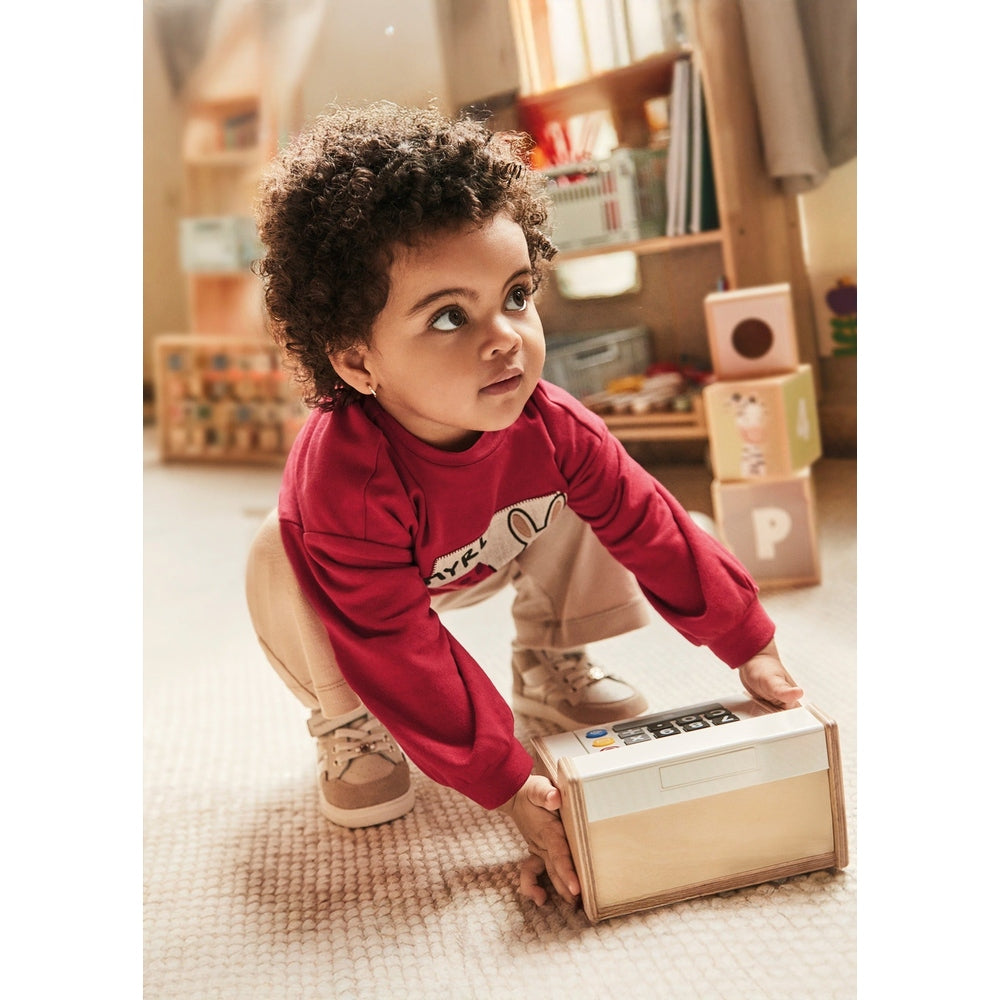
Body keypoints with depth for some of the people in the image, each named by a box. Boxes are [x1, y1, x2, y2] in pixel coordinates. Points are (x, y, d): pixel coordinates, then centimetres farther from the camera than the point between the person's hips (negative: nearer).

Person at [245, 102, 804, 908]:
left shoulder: (549, 426, -31)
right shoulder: (349, 480, -45)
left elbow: (652, 530, -20)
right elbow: (405, 658, -40)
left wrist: (752, 649, -15)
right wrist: (510, 788, -39)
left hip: (486, 562, 4)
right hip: (374, 588, -4)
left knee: (584, 506, -15)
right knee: (280, 569, -33)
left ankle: (553, 669, 10)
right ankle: (348, 727, -4)